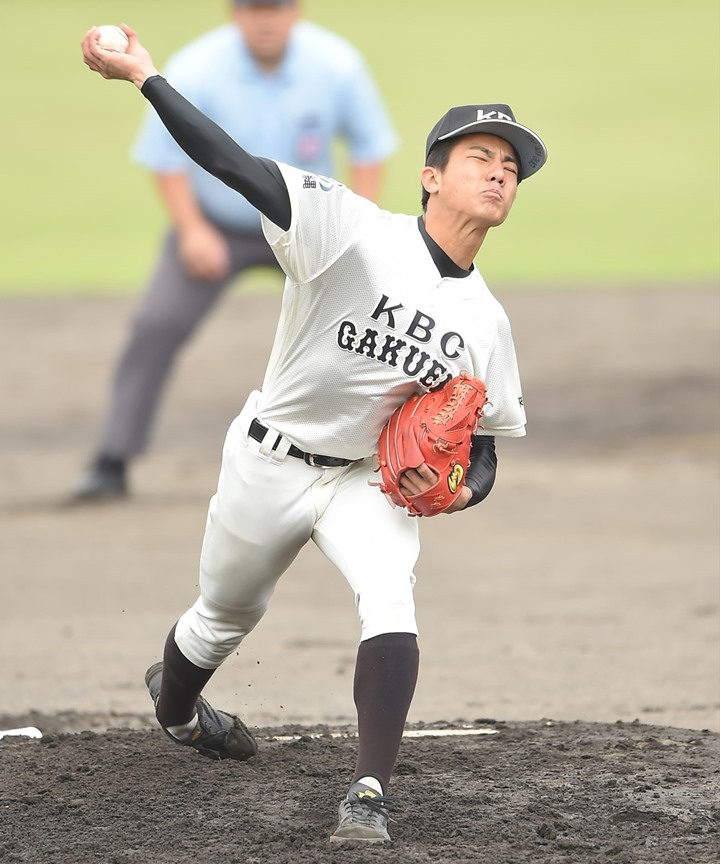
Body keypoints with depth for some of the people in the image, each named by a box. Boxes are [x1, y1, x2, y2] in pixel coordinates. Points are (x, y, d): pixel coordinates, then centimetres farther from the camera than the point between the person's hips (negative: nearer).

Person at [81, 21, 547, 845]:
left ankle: (369, 796, -31)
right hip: (269, 462, -2)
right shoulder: (354, 229, -20)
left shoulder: (486, 320, -4)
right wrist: (144, 76, -37)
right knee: (226, 615, 18)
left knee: (390, 594, -27)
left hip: (369, 481, 2)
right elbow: (235, 164, -28)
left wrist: (459, 489, -19)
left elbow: (484, 445, 5)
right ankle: (173, 705, 54)